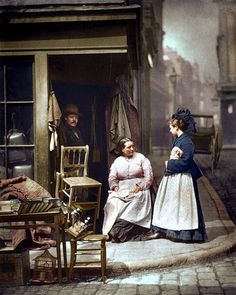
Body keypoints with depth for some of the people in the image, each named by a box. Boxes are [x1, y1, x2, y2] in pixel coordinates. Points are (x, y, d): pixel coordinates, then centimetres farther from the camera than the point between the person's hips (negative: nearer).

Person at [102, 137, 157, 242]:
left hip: (138, 189, -3)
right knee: (113, 202, -30)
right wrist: (115, 187, -10)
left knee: (135, 202, -35)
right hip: (122, 189, 3)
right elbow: (112, 178, 11)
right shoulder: (117, 161, 18)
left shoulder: (141, 158, 8)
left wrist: (140, 187, -14)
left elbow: (149, 176, 0)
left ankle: (119, 231, -40)